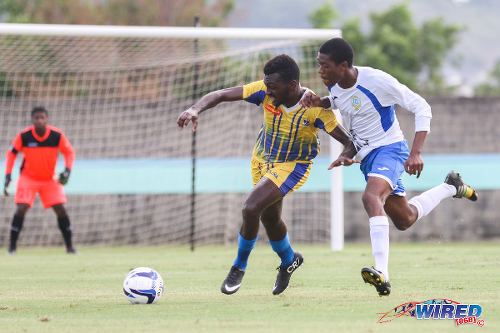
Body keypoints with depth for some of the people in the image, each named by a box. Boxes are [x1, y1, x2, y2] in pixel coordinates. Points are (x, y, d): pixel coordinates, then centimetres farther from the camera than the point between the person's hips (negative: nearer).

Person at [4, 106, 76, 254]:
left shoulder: (58, 135, -16)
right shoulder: (23, 136, -17)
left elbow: (69, 152, -2)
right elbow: (12, 153, -3)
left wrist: (67, 170, -17)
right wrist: (8, 175, -10)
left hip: (50, 179, 1)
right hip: (28, 178, -1)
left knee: (60, 209, -7)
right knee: (21, 209, -15)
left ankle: (69, 246, 5)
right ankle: (12, 246, -7)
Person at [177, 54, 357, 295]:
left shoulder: (315, 108, -27)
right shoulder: (265, 91, -20)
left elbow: (349, 142, -21)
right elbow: (221, 95, -22)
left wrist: (345, 156, -44)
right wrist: (196, 109, -41)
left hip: (292, 167, -5)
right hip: (261, 160, 5)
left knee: (250, 209, -23)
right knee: (269, 218, 20)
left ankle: (239, 267, 1)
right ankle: (289, 261, 51)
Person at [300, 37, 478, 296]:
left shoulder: (377, 81, -24)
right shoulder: (334, 84, -4)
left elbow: (422, 108, -18)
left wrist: (416, 153, -28)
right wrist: (320, 103, -2)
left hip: (389, 149, -8)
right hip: (367, 157, 8)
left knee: (371, 197, -36)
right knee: (405, 220, 19)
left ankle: (382, 274, -45)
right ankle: (451, 187, 44)